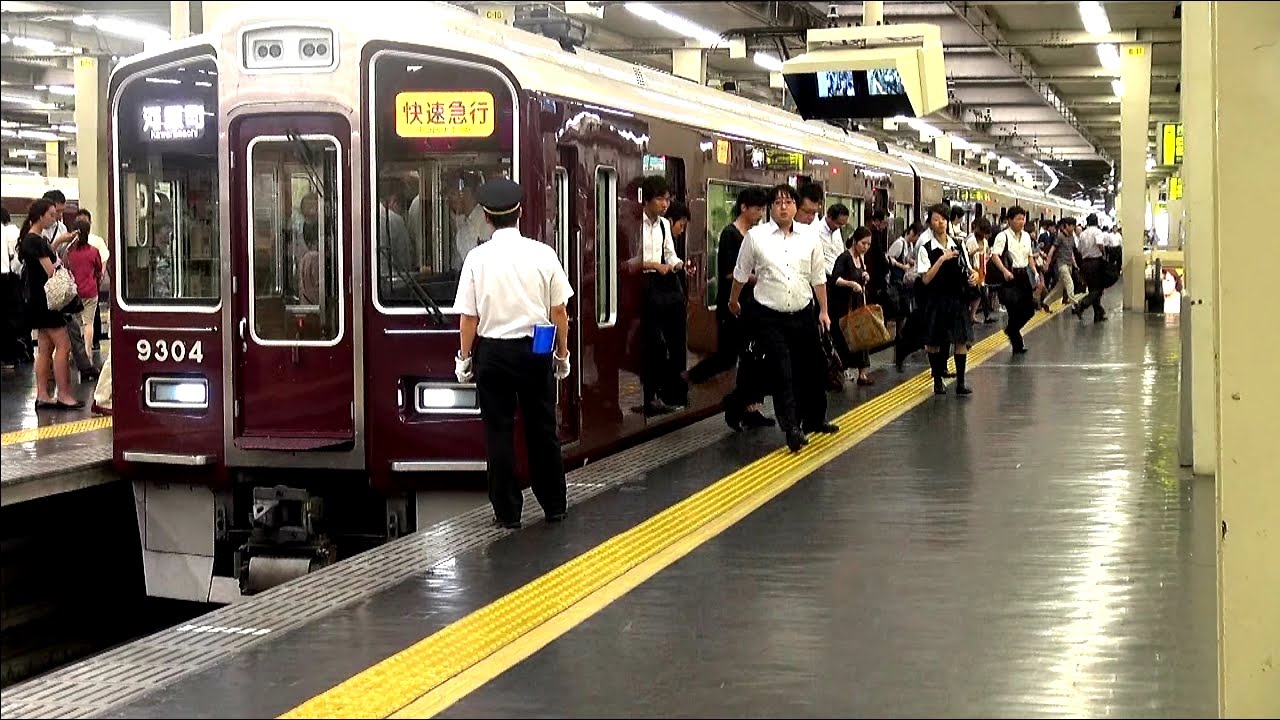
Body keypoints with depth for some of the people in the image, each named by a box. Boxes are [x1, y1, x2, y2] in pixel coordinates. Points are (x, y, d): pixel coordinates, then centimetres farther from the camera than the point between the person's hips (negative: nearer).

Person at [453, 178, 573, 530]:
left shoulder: (478, 257, -9)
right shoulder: (542, 253, -5)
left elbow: (469, 317, -6)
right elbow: (559, 310, -1)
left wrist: (465, 358, 7)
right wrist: (562, 352, 11)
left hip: (493, 352, -1)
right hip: (535, 351, 1)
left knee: (499, 432, 6)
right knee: (542, 429, 12)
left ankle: (507, 512, 9)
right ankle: (554, 506, 21)